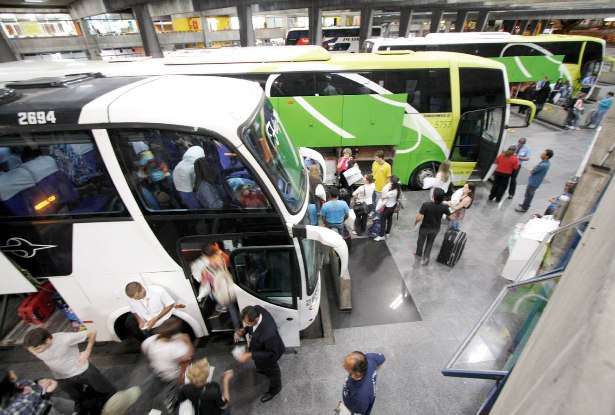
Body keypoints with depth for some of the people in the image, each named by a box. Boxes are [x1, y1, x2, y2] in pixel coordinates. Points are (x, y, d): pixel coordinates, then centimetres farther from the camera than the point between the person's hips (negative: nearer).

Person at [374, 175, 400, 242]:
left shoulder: (392, 192, -38)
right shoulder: (397, 188, -14)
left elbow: (383, 197, -20)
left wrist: (381, 197, 1)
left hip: (389, 207, -9)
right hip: (393, 205, 9)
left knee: (382, 219, 7)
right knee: (389, 218, 22)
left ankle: (382, 236, 17)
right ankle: (387, 233, 39)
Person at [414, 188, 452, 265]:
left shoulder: (426, 205, -32)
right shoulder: (444, 207, -21)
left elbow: (419, 218, -28)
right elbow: (451, 217, -6)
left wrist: (415, 223, -8)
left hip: (425, 227, -2)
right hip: (436, 228, 2)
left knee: (421, 240, 25)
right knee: (430, 242, 27)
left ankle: (419, 253, 50)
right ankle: (426, 257, 30)